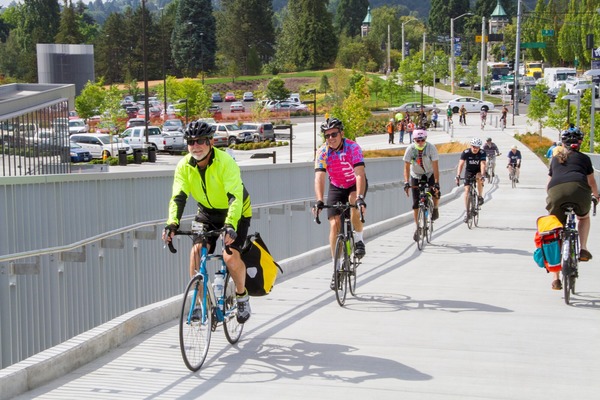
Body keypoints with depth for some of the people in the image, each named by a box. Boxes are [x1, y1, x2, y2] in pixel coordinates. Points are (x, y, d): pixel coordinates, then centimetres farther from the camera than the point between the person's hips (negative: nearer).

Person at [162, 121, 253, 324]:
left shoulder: (225, 162, -30)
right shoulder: (184, 166, -15)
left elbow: (235, 197, -39)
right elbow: (178, 197, -22)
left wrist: (230, 226, -53)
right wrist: (172, 224, -40)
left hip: (236, 212, -4)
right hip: (207, 212, 4)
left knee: (231, 257, -20)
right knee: (196, 252, -14)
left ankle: (242, 296, 7)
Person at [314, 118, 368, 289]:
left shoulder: (353, 148, -27)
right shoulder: (322, 152, -20)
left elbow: (360, 174, -37)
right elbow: (319, 177, -30)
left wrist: (360, 198, -51)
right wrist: (319, 201, -45)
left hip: (356, 185, -2)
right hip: (336, 187, 2)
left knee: (355, 206, -35)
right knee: (334, 224, -10)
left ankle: (359, 239, -7)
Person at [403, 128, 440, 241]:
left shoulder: (431, 148, -24)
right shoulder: (410, 149, -20)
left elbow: (435, 167, -27)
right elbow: (407, 167, -20)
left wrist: (436, 183, -37)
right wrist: (406, 182, -33)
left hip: (429, 174, -1)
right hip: (416, 176, 1)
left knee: (436, 192, -28)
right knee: (416, 203, -5)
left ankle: (435, 209, 4)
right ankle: (418, 227, 6)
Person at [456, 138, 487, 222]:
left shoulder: (482, 153, -22)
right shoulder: (466, 152, -21)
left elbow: (483, 164, -33)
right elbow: (461, 164, -30)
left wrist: (482, 175, -49)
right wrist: (458, 176, -43)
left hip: (478, 171, -1)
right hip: (469, 171, 1)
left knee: (479, 179, -36)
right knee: (467, 190, -10)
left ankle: (480, 197, -14)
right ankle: (467, 212, -5)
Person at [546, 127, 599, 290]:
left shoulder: (555, 159, 31)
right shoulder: (584, 158, 26)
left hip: (555, 191, 1)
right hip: (578, 189, -1)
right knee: (584, 217, 33)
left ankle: (555, 278, 7)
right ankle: (582, 249, 12)